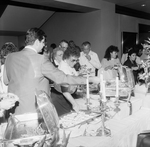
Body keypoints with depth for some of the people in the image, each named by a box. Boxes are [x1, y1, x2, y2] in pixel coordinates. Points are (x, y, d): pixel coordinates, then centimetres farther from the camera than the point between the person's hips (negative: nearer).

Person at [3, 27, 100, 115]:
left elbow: (6, 80, 12)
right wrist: (89, 80, -9)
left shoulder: (10, 57, 0)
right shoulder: (40, 59, -18)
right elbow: (61, 78, -16)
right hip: (33, 111, -6)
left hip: (13, 110, 6)